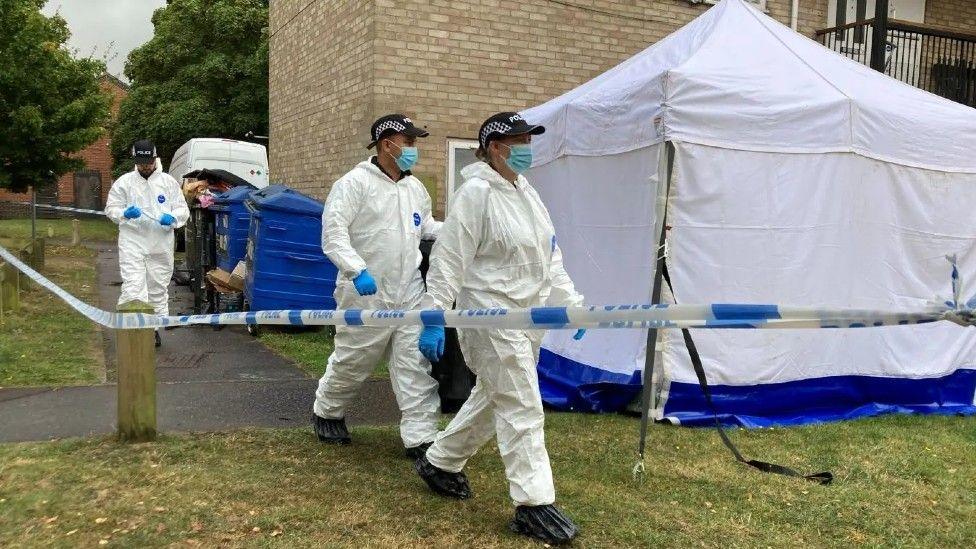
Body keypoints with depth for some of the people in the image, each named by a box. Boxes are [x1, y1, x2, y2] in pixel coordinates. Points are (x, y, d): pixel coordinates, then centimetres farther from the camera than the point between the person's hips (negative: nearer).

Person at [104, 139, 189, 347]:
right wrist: (125, 213, -16)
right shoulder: (123, 182, 5)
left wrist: (172, 217, -15)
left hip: (161, 244, 2)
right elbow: (111, 209, 6)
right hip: (132, 243, -2)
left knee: (159, 288, 11)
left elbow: (183, 210, 7)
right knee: (133, 288, -12)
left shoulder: (169, 182, 7)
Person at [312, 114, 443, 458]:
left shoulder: (415, 188, 12)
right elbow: (334, 232, -18)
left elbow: (426, 226, 26)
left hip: (410, 294, 6)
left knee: (416, 365, 0)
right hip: (366, 295, -5)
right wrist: (357, 270, -29)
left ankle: (421, 437, 5)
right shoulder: (355, 183, -11)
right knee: (352, 362, 11)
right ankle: (327, 413, 37)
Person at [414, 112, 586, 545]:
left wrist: (570, 302, 12)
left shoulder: (526, 192, 13)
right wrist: (434, 319, -21)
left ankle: (439, 462, 37)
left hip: (527, 317, 9)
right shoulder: (476, 192, -14)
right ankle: (534, 505, 3)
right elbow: (449, 259, -17)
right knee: (521, 409, -6)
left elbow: (549, 256, 17)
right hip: (493, 317, -9)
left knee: (492, 397, 19)